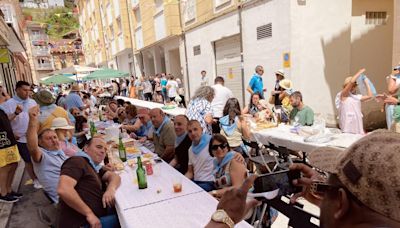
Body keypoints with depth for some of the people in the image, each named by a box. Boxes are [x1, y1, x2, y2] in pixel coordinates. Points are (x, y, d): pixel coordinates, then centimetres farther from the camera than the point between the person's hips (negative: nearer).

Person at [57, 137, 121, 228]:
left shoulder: (94, 167, 19)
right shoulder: (77, 161, -8)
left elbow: (114, 176, 11)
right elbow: (63, 189, -22)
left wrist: (111, 189, -12)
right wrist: (89, 213, -21)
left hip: (97, 219, 8)